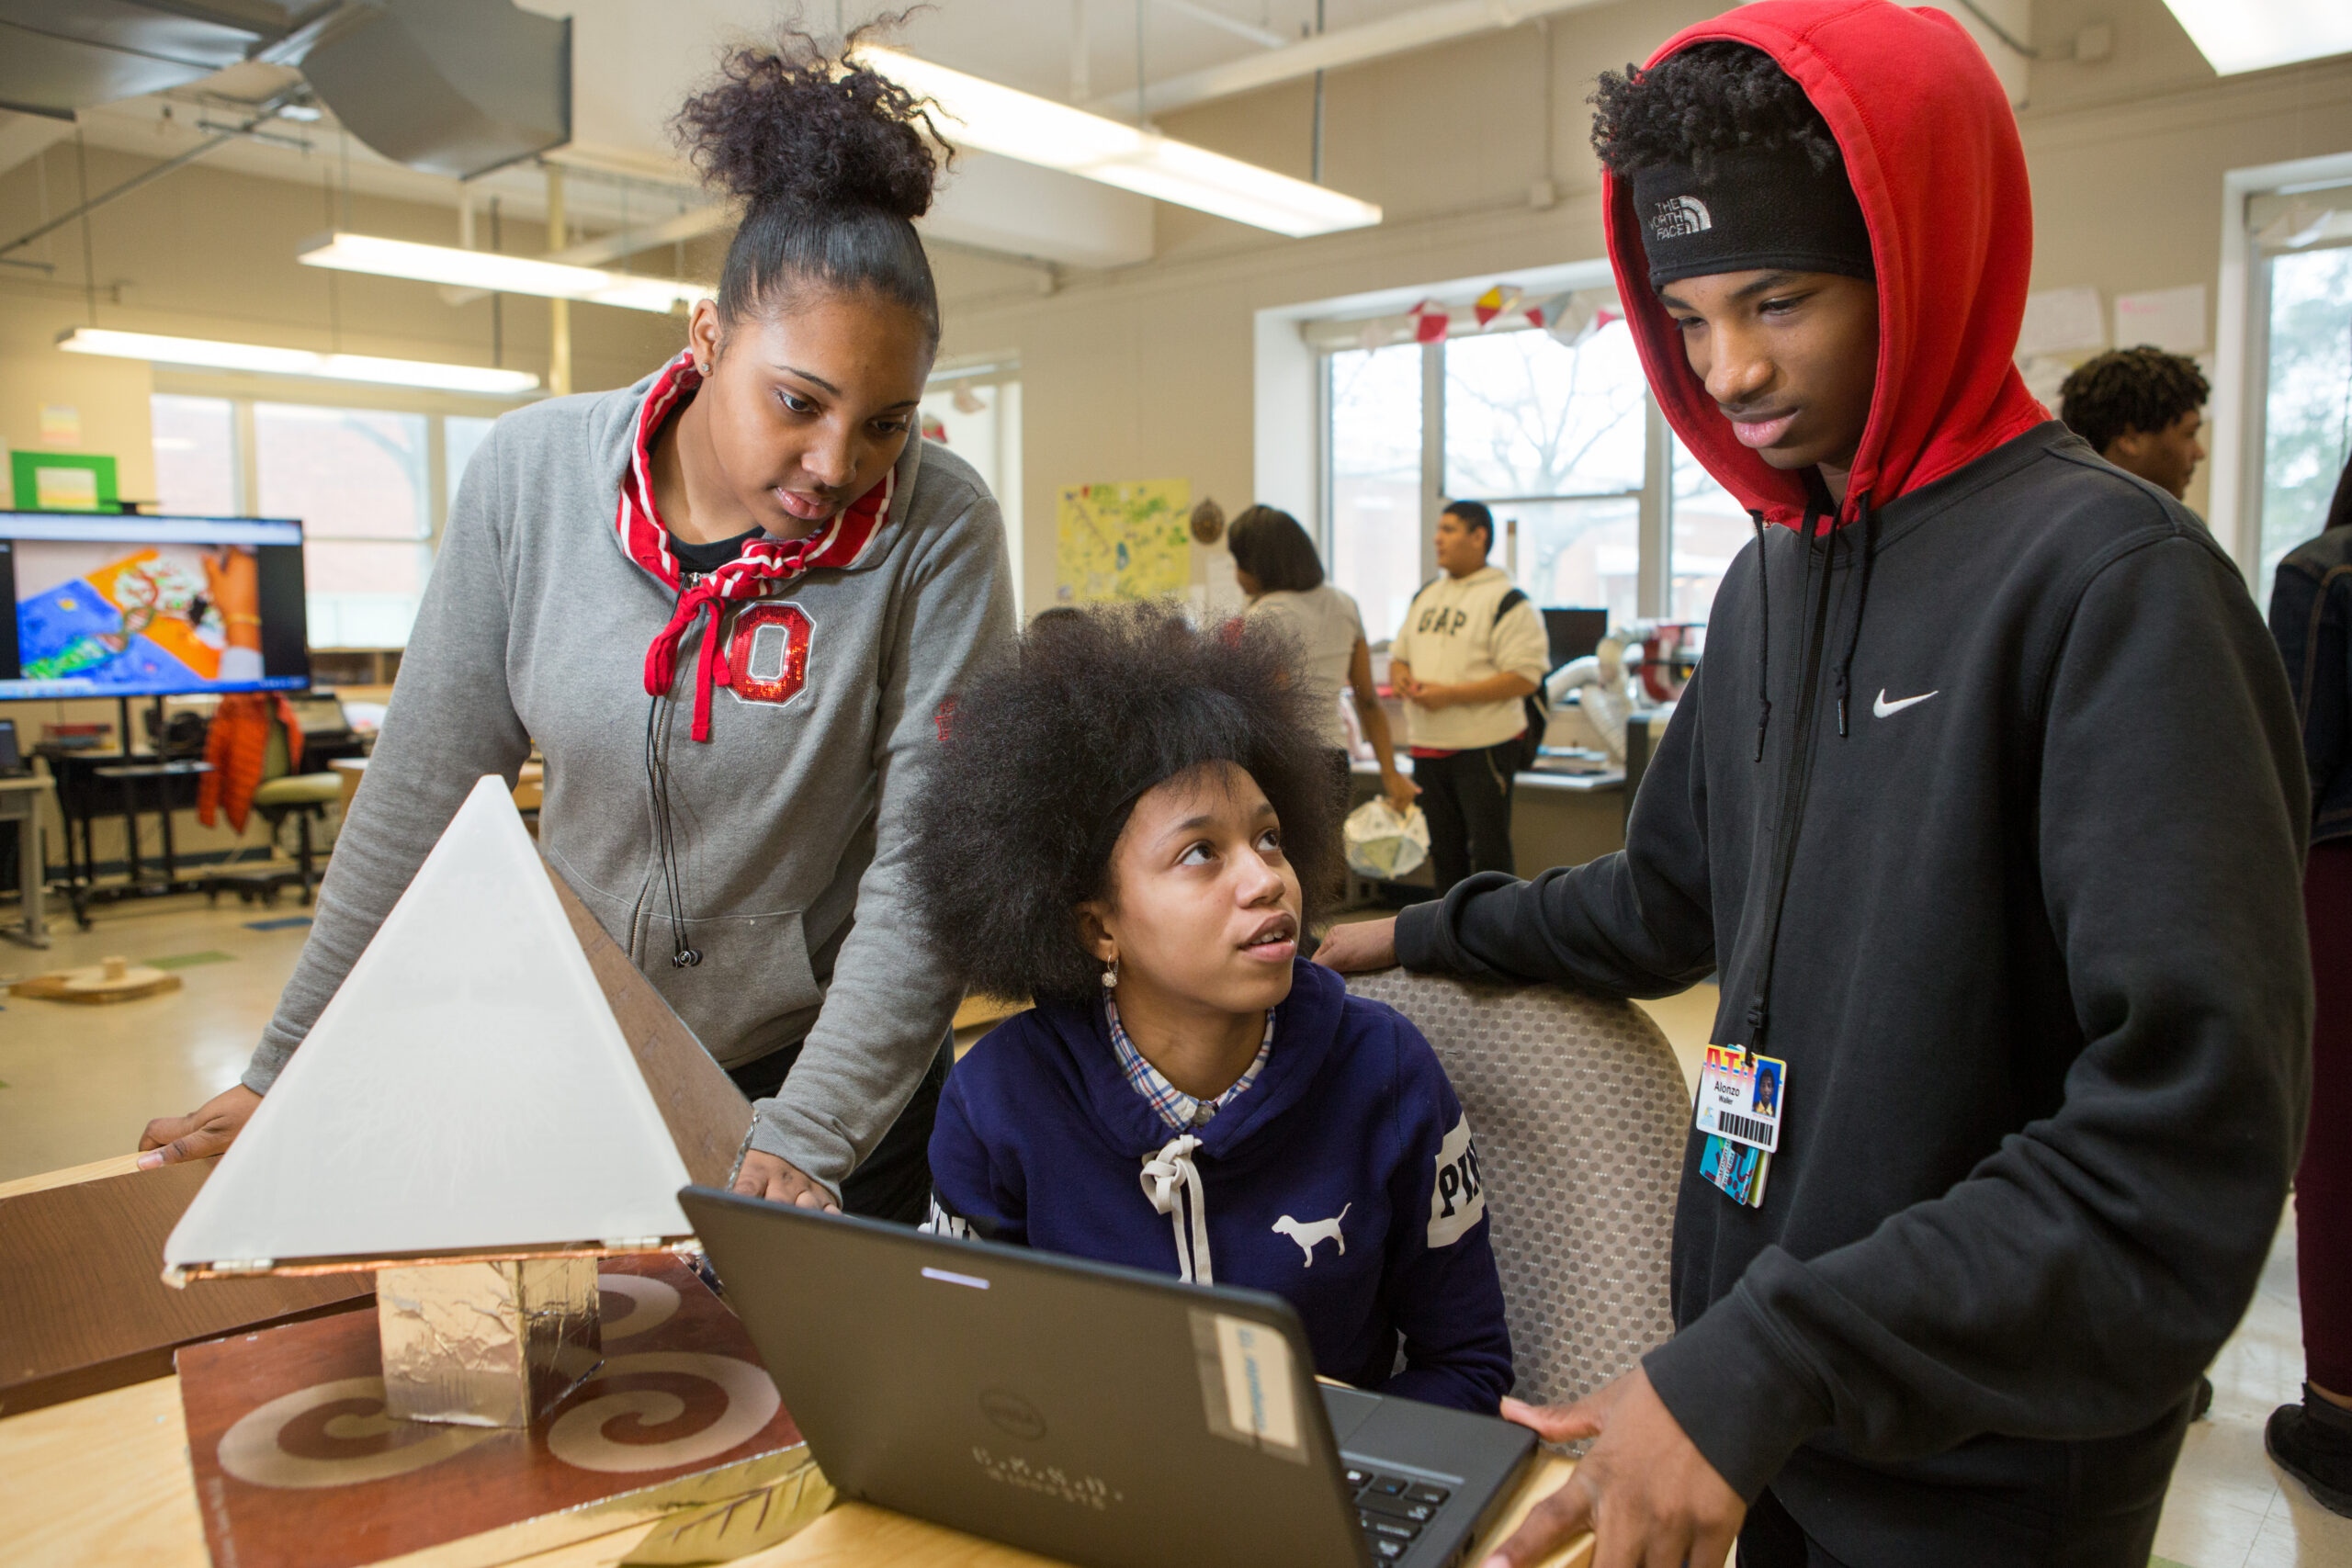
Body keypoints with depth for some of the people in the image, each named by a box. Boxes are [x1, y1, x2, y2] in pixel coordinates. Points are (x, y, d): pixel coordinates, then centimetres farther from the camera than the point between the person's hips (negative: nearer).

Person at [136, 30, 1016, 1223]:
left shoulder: (937, 532, -19)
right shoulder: (531, 473, -11)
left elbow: (926, 865, -21)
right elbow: (421, 791, -5)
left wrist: (806, 1139, -28)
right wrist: (290, 1073, -2)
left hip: (831, 1076, -2)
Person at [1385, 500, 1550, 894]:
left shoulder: (1506, 601, -9)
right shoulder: (1425, 596, 15)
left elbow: (1525, 677, -16)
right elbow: (1398, 655, 23)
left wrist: (1452, 695, -21)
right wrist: (1399, 675, -3)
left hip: (1484, 747, -7)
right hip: (1427, 744, 7)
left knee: (1489, 851, -3)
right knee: (1443, 848, 14)